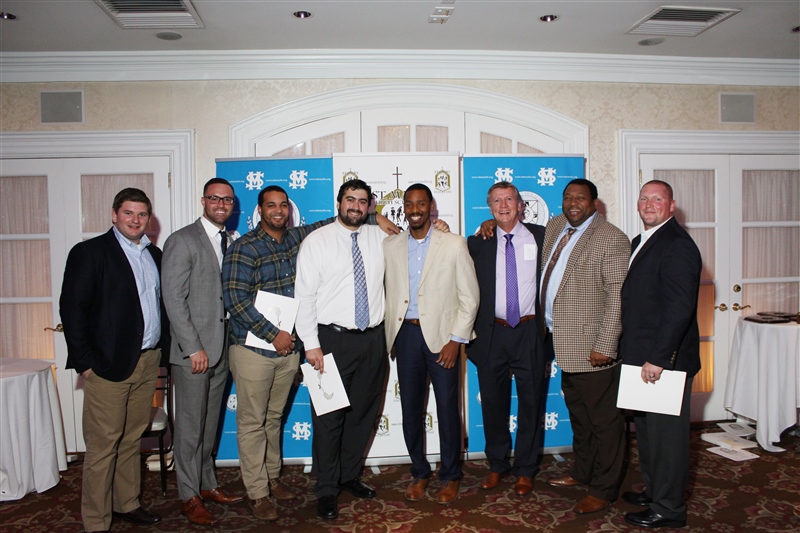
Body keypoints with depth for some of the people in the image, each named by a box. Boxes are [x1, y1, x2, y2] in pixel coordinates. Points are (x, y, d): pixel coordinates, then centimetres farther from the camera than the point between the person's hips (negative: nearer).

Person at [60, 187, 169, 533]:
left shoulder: (154, 255, 13)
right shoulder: (90, 252, -4)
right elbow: (71, 307, -8)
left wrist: (162, 350, 8)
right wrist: (85, 361, -11)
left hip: (148, 362, 5)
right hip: (108, 364, -5)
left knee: (132, 439, 15)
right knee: (103, 445, 2)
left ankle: (127, 504, 30)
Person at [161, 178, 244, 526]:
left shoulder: (232, 241, 11)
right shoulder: (182, 241, -8)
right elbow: (173, 299, -13)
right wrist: (194, 348, -16)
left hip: (221, 349, 6)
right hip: (193, 351, -6)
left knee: (210, 423, 16)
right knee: (190, 426, 5)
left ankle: (206, 484, 31)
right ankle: (189, 496, 19)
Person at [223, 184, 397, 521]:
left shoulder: (298, 237, 7)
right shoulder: (244, 248, -10)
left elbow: (332, 223, 18)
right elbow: (235, 298, -17)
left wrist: (374, 218, 8)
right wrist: (273, 334, -18)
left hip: (290, 346, 5)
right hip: (253, 348, -5)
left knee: (274, 417, 19)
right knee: (253, 421, 5)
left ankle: (272, 477, 34)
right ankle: (257, 492, 18)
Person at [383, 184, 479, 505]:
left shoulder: (453, 244, -2)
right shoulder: (390, 246, 6)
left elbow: (469, 296, -3)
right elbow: (386, 292, 11)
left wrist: (456, 339, -8)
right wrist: (390, 334, 2)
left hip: (442, 334, -2)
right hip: (406, 334, 3)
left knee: (447, 408, 5)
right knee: (410, 408, 10)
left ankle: (450, 476, 24)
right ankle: (419, 473, 28)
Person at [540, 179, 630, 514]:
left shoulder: (611, 239, -14)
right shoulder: (554, 227, 10)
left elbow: (617, 298, -18)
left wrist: (604, 346, -21)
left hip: (592, 347, -8)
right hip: (562, 341, 8)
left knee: (603, 420, 5)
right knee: (577, 412, 22)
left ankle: (603, 490, 20)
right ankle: (582, 471, 40)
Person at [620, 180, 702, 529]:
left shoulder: (677, 245, -15)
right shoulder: (640, 242, 15)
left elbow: (679, 307, -22)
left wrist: (658, 357, -23)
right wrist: (638, 354, 15)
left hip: (665, 359, -9)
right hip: (641, 356, 10)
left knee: (665, 432, 3)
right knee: (645, 428, 20)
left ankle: (668, 509, 18)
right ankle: (653, 490, 37)